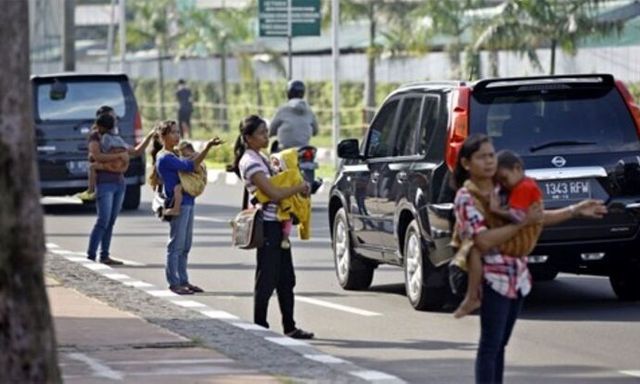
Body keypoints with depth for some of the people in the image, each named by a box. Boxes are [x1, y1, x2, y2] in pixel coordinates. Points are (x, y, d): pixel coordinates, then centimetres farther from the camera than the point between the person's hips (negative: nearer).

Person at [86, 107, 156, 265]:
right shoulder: (95, 137, 0)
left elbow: (137, 151, 26)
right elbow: (97, 156, -17)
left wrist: (150, 136, 18)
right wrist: (119, 155, -18)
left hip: (119, 182, 7)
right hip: (104, 182, -7)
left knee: (111, 222, 5)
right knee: (103, 220, -14)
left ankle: (104, 256, 7)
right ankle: (90, 256, -13)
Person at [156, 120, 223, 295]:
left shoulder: (174, 156, 16)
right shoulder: (164, 158, -13)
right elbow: (190, 166, -21)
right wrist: (207, 147, -24)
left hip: (187, 203, 9)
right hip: (177, 203, -9)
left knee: (185, 246, 12)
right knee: (176, 245, -4)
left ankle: (183, 281, 17)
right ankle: (174, 283, 0)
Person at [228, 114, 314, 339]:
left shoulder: (261, 159, 16)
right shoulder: (250, 162, -14)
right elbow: (274, 193, -19)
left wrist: (298, 189, 7)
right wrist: (299, 188, -8)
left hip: (277, 224, 10)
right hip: (266, 225, -10)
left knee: (286, 279, 10)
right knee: (266, 280, -5)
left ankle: (289, 327, 14)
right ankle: (260, 327, 1)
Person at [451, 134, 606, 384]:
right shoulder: (465, 198, -11)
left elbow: (539, 217, 20)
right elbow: (483, 241, -22)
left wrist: (576, 211, 13)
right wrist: (523, 222, -19)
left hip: (518, 276, 7)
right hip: (494, 278, -7)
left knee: (500, 345, 11)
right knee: (490, 346, -7)